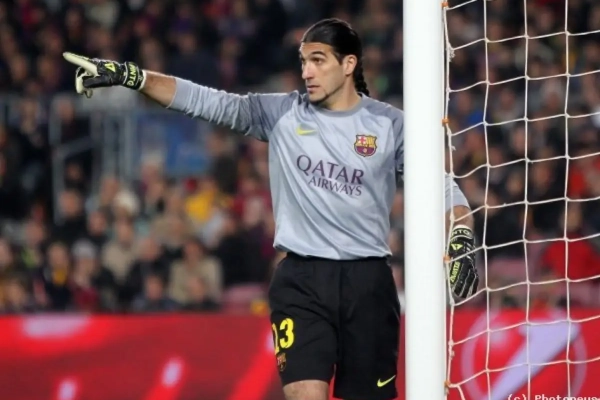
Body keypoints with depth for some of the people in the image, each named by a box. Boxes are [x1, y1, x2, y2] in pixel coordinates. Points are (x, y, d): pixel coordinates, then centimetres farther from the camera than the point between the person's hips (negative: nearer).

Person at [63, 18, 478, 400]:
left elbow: (442, 187, 3)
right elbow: (209, 102, -3)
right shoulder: (281, 113, 3)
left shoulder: (389, 124, 1)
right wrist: (130, 75, -12)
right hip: (301, 281, 0)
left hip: (367, 283, 0)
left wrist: (461, 241, -15)